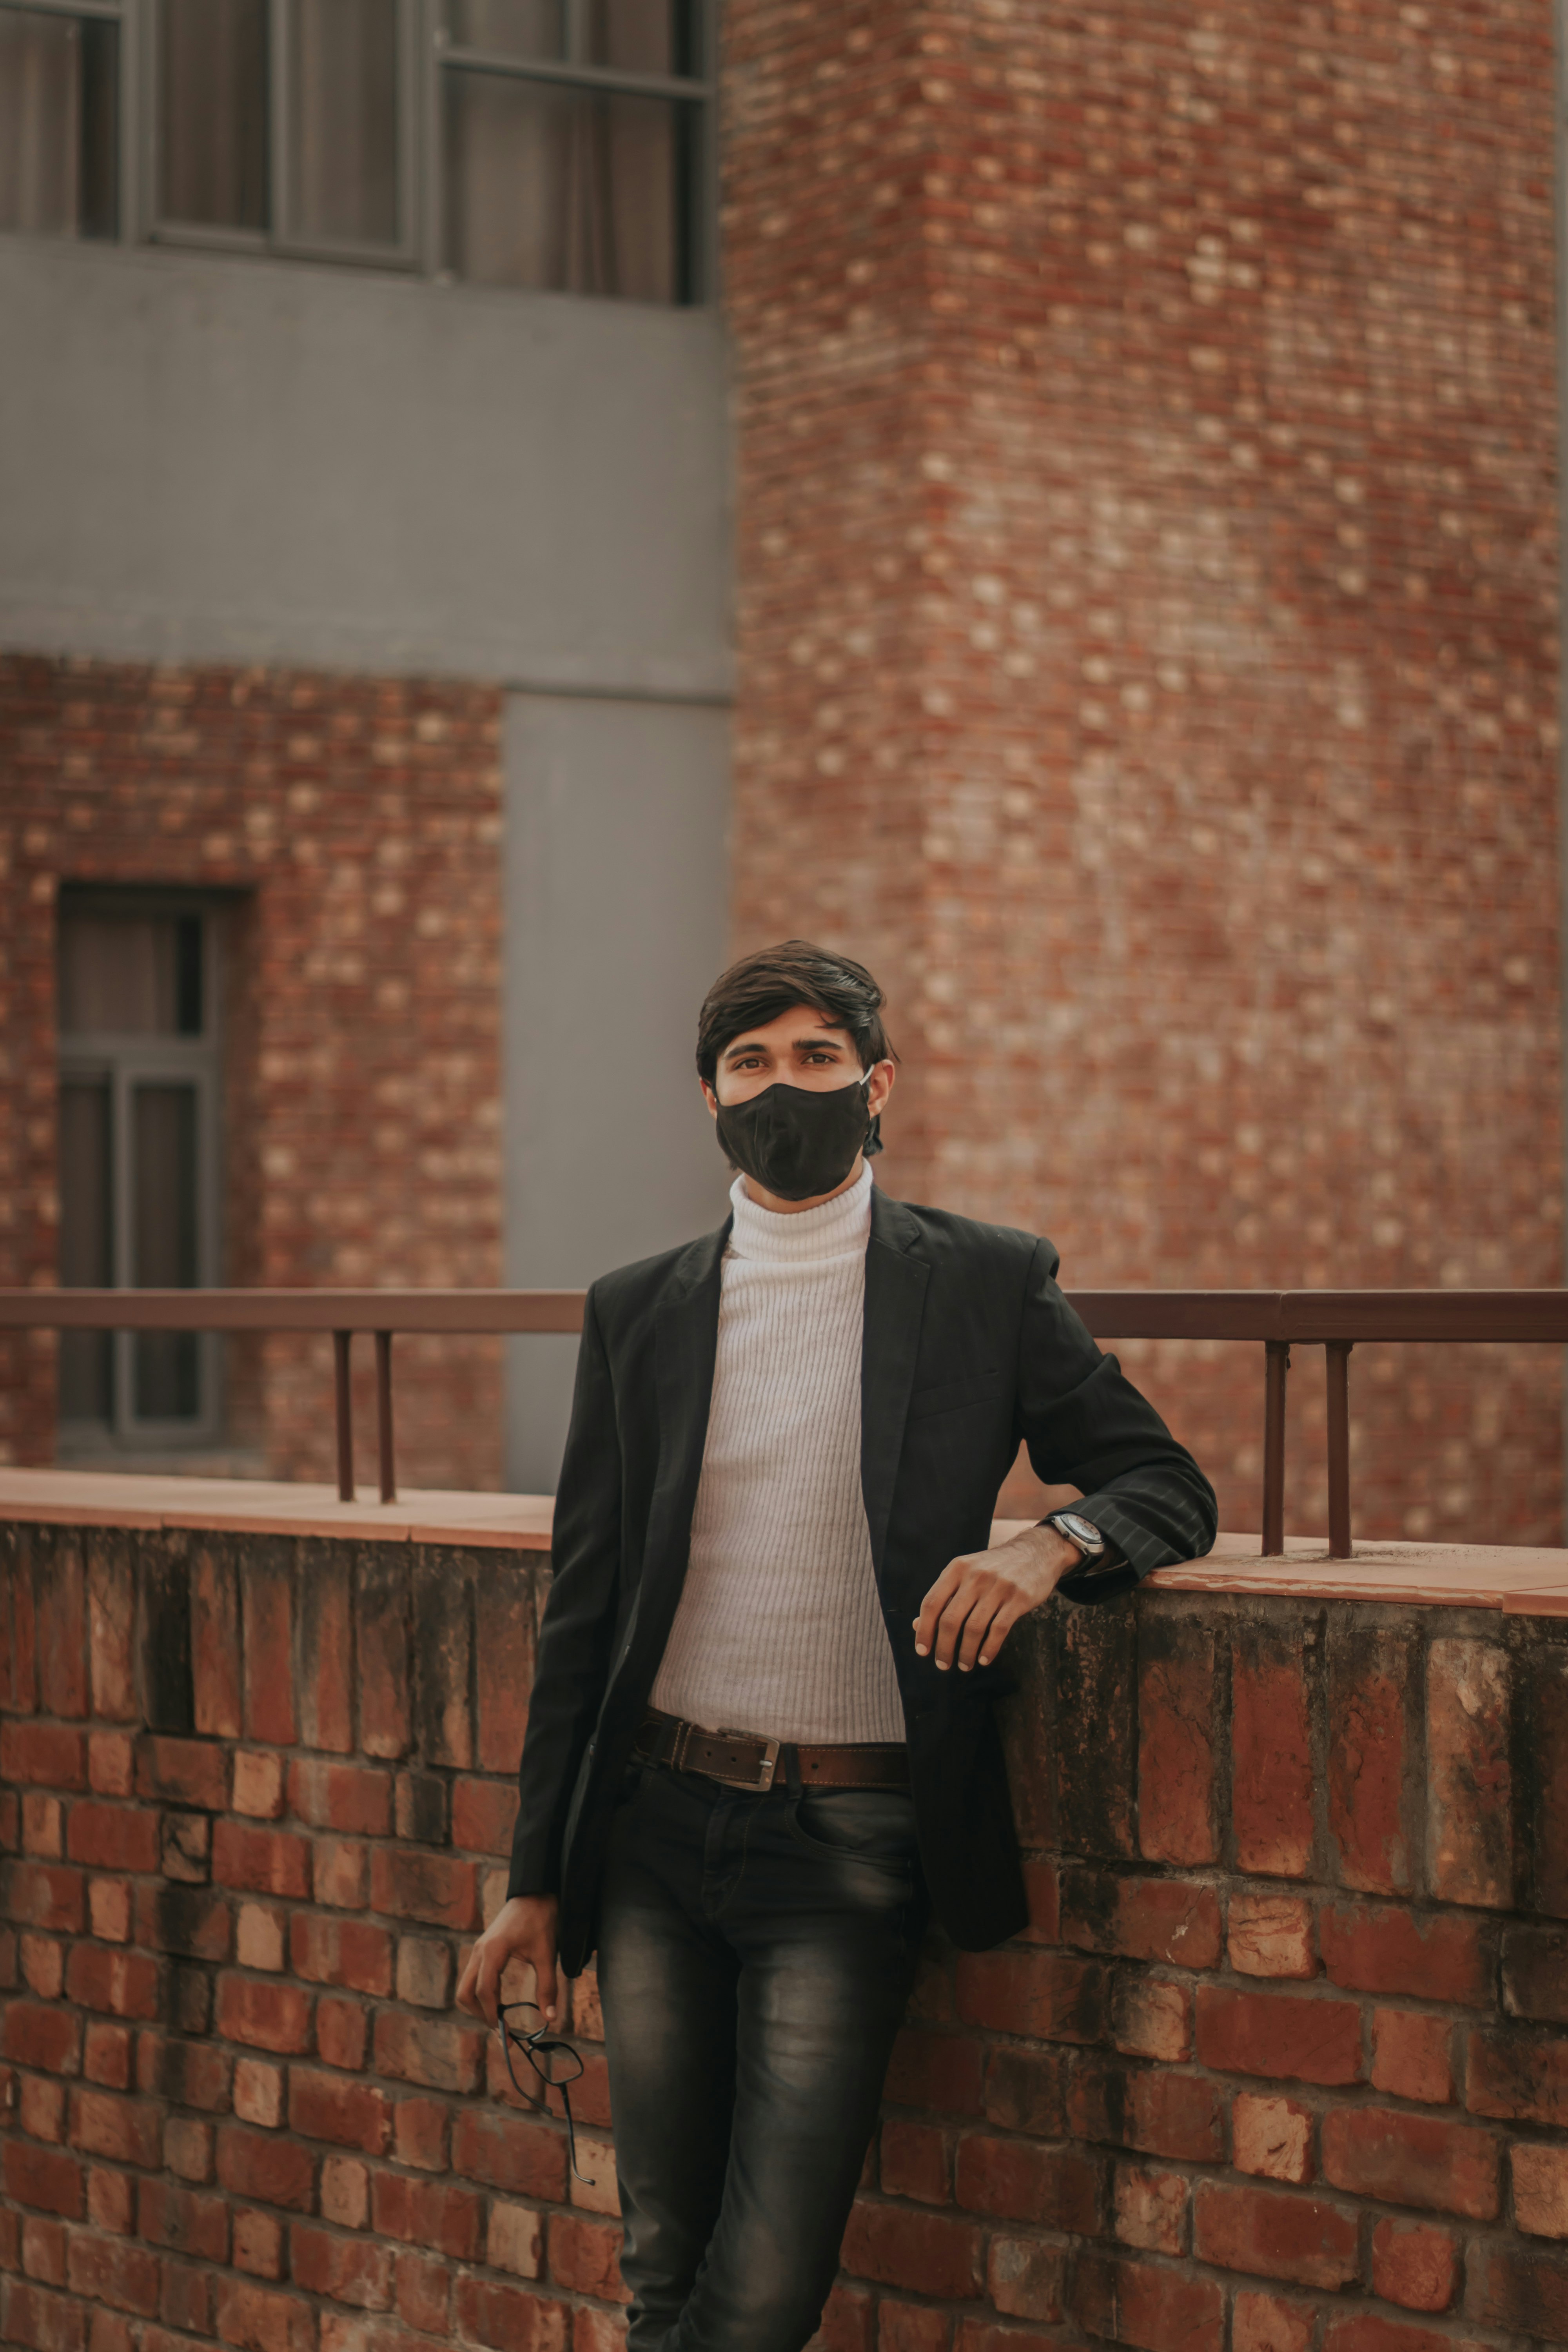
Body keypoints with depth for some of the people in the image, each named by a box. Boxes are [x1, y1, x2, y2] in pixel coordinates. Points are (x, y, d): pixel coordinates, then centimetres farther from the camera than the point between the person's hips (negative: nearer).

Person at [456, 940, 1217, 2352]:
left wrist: (1052, 1543, -20)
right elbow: (583, 1609, 11)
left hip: (847, 1854, -3)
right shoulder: (637, 1313, 8)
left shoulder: (990, 1285, 1)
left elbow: (1170, 1490, 4)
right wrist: (537, 1877, 10)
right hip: (658, 1827, 3)